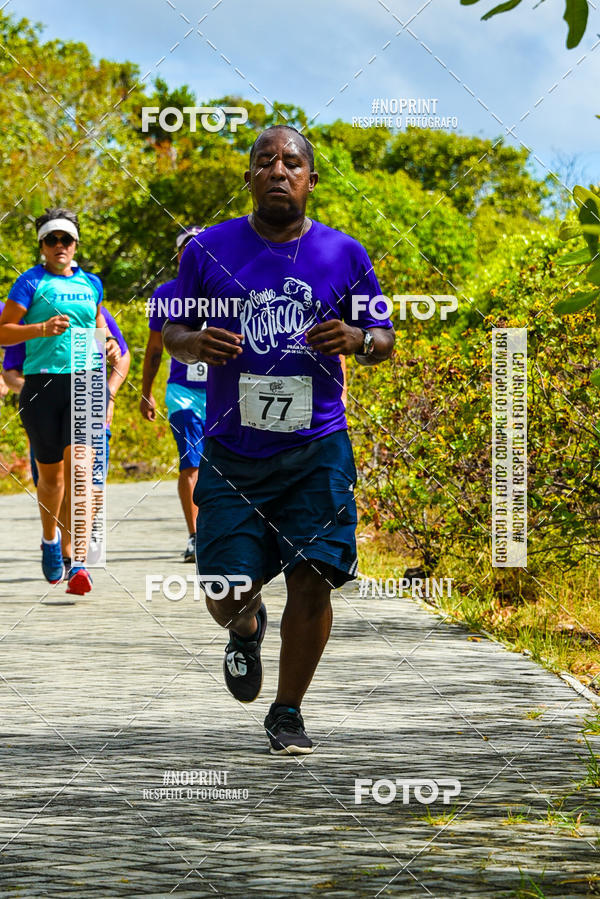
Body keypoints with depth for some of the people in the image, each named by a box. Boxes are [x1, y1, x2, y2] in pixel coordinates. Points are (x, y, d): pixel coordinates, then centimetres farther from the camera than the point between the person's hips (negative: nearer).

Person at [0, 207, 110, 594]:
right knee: (50, 474, 10)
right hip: (42, 384, -1)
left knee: (80, 470, -15)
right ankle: (50, 539, 40)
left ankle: (79, 563, -24)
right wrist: (43, 328, -17)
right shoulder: (31, 282, 1)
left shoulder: (91, 283, 14)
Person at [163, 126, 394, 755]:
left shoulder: (344, 255, 4)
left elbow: (385, 339, 12)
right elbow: (172, 330, 12)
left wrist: (358, 339, -12)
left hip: (317, 449, 0)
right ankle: (246, 630, 34)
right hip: (233, 452, 0)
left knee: (312, 582, -8)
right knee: (227, 593, -5)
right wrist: (195, 343, -12)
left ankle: (287, 714, 12)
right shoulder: (209, 249, 3)